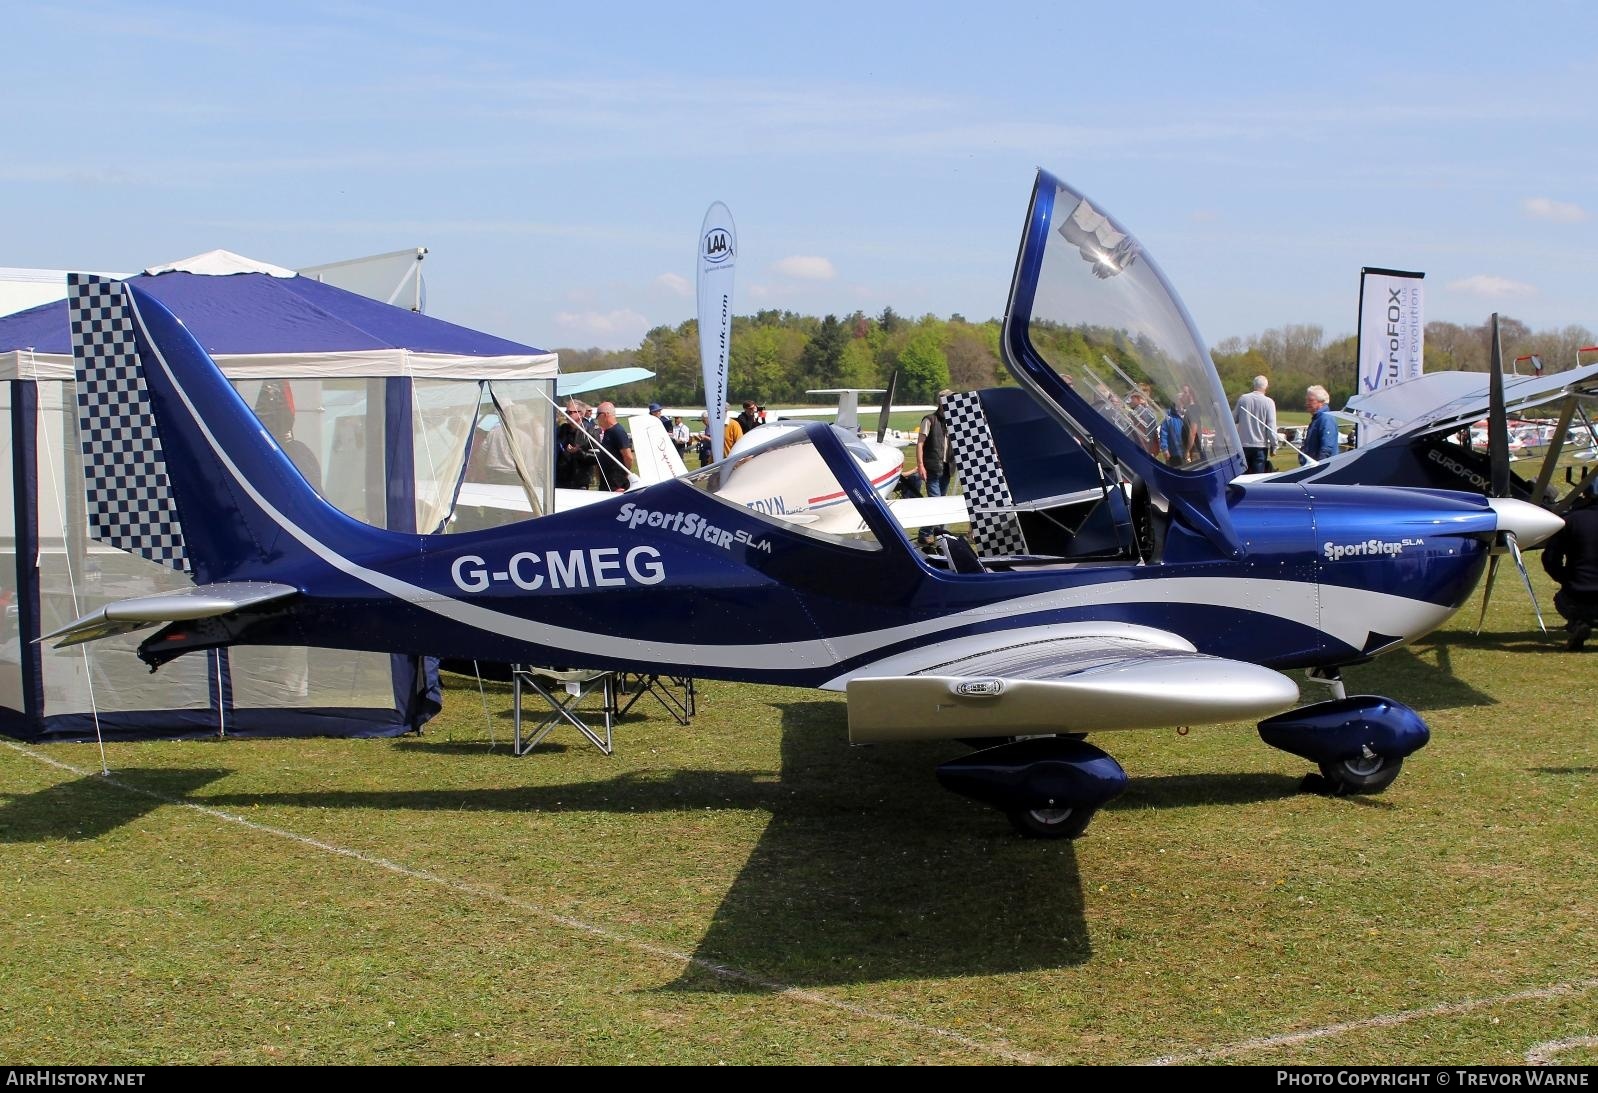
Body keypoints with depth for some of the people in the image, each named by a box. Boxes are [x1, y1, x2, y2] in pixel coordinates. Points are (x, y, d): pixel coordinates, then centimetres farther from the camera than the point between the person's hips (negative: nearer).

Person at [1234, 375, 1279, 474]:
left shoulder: (1242, 399, -1)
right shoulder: (1269, 402, -9)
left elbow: (1234, 418, 8)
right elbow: (1271, 425, -10)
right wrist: (1273, 446, -4)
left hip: (1243, 444, 2)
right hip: (1260, 445, -2)